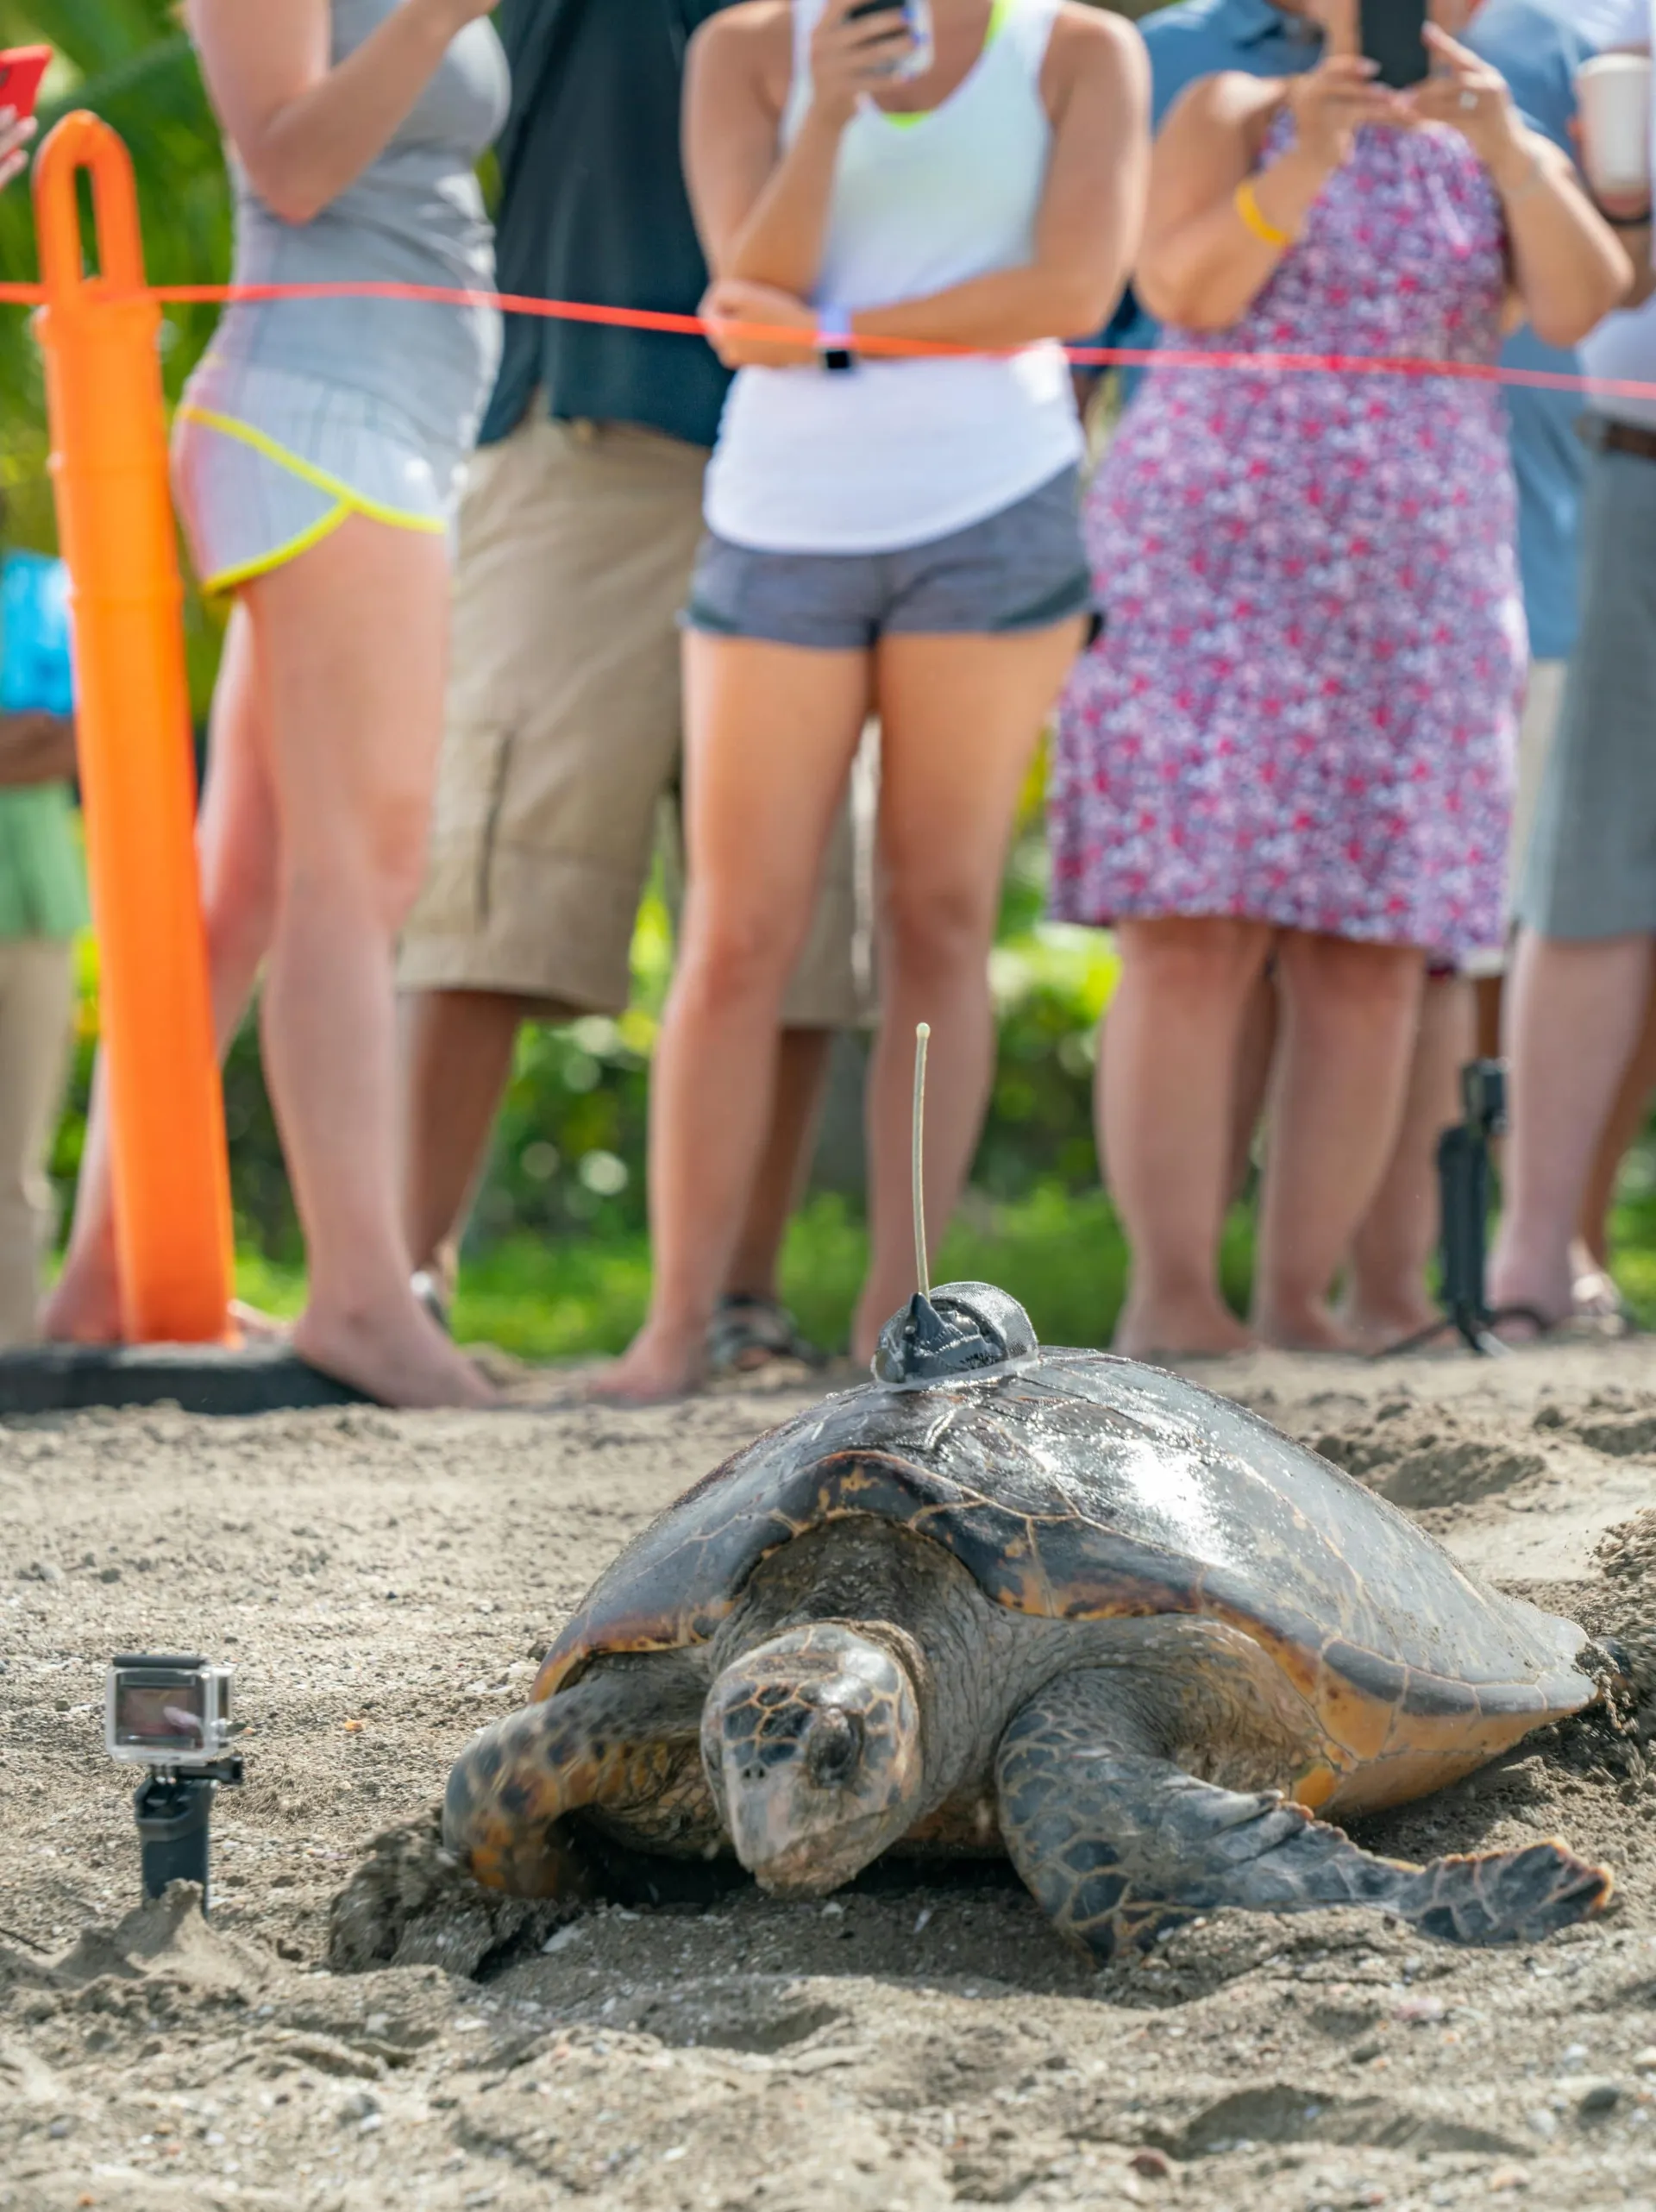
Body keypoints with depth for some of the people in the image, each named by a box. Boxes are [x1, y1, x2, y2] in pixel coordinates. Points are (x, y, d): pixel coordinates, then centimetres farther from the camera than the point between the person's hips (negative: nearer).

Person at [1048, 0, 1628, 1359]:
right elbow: (1184, 292, -10)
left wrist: (1506, 147, -22)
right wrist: (1308, 157, -23)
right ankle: (1169, 1295, -14)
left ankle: (1298, 1300, 1)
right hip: (1217, 569, -3)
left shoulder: (1511, 162, 12)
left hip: (1413, 591, 3)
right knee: (1195, 931, -12)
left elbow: (1579, 304, -7)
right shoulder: (1232, 117, 5)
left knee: (1373, 960, -3)